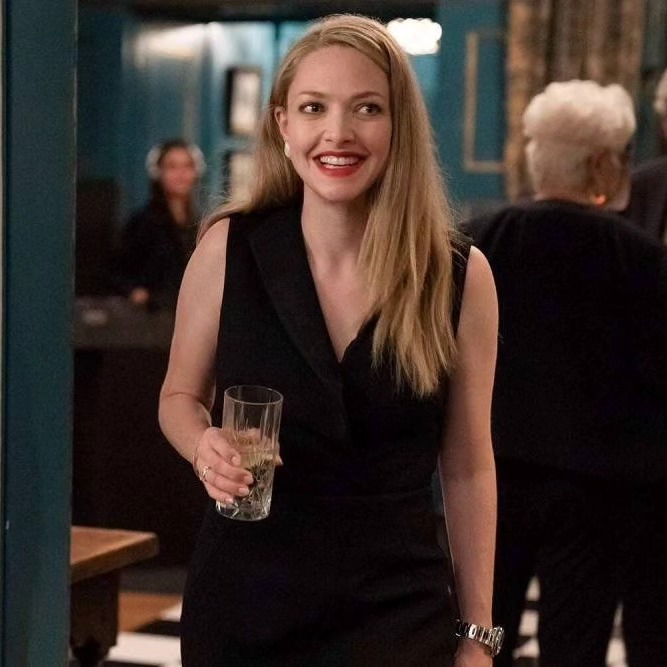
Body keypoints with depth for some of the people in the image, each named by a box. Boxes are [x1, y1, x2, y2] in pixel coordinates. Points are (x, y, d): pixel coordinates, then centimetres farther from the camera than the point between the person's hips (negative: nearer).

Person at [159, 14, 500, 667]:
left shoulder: (460, 275, -5)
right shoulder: (229, 247, -5)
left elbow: (468, 468, 2)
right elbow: (179, 397, 8)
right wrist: (205, 447, -14)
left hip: (396, 612, -1)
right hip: (240, 603, 1)